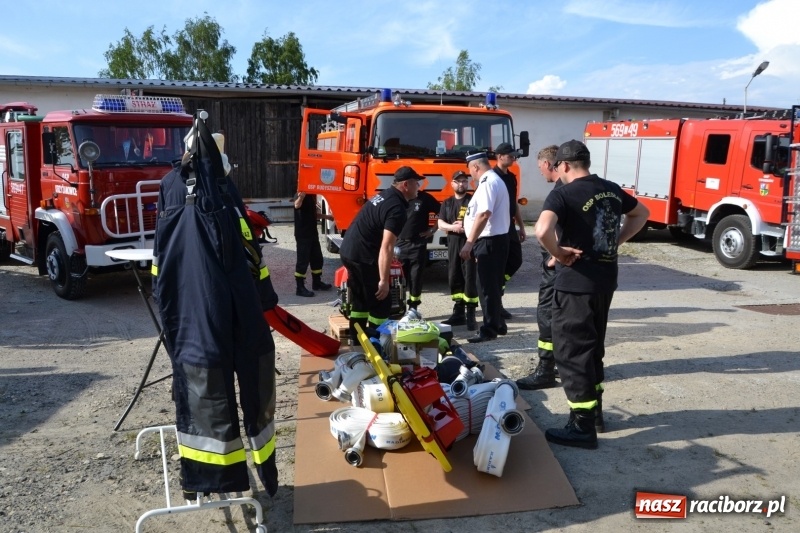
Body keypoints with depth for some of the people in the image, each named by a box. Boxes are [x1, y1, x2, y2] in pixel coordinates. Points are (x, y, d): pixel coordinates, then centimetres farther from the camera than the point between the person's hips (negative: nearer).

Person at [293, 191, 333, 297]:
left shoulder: (312, 195, 12)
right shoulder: (301, 194, -15)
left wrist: (327, 216, 24)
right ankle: (300, 288, 1)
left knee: (317, 258, 16)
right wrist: (301, 197, -59)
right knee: (303, 261, -5)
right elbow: (297, 205, -39)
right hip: (302, 234, -9)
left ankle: (317, 282, 30)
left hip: (312, 232, 9)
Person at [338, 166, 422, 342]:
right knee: (380, 303, 2)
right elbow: (386, 247, -24)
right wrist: (384, 280, -24)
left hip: (348, 250, 10)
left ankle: (356, 341, 27)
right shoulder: (398, 208, -18)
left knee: (359, 300, 19)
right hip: (363, 257, -10)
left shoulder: (384, 195, 11)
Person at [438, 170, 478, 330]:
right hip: (453, 244, 5)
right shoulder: (447, 203, 15)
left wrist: (466, 226, -18)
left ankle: (471, 315, -4)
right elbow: (440, 224, 7)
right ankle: (458, 313, 16)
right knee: (454, 278, 8)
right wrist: (452, 227, -12)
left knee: (470, 278, -8)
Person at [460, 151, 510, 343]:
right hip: (495, 239, 11)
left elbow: (484, 215, -27)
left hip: (490, 241, -11)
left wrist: (469, 243, -28)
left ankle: (489, 329, 2)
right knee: (492, 285, 16)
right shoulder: (495, 181, 19)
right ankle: (498, 325, 25)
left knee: (486, 287, -5)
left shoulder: (488, 183, -15)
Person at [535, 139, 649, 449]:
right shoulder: (611, 189, 8)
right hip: (606, 279, 8)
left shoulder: (563, 194, -15)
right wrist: (617, 241, 15)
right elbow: (641, 214, 24)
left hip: (576, 282, -8)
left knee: (572, 352, 1)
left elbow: (543, 230, -33)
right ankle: (595, 412, 31)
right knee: (593, 346, 20)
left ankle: (582, 427, 6)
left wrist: (558, 253, -15)